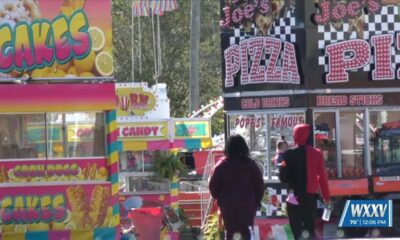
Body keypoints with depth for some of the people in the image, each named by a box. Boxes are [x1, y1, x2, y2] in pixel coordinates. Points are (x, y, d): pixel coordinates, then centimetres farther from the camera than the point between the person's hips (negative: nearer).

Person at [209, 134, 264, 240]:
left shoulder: (222, 165, -3)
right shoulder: (251, 164, -1)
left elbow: (213, 185, -2)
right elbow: (259, 184, 0)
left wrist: (218, 198, 14)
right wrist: (257, 201, 11)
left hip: (227, 203, 0)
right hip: (247, 203, 0)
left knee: (229, 231, 10)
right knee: (245, 231, 5)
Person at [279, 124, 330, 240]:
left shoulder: (290, 154, -9)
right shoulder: (317, 153, 1)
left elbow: (283, 176, -9)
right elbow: (322, 176, 3)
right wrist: (326, 196, 10)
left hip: (295, 195, -3)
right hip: (311, 195, 4)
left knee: (297, 227, 0)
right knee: (310, 226, 13)